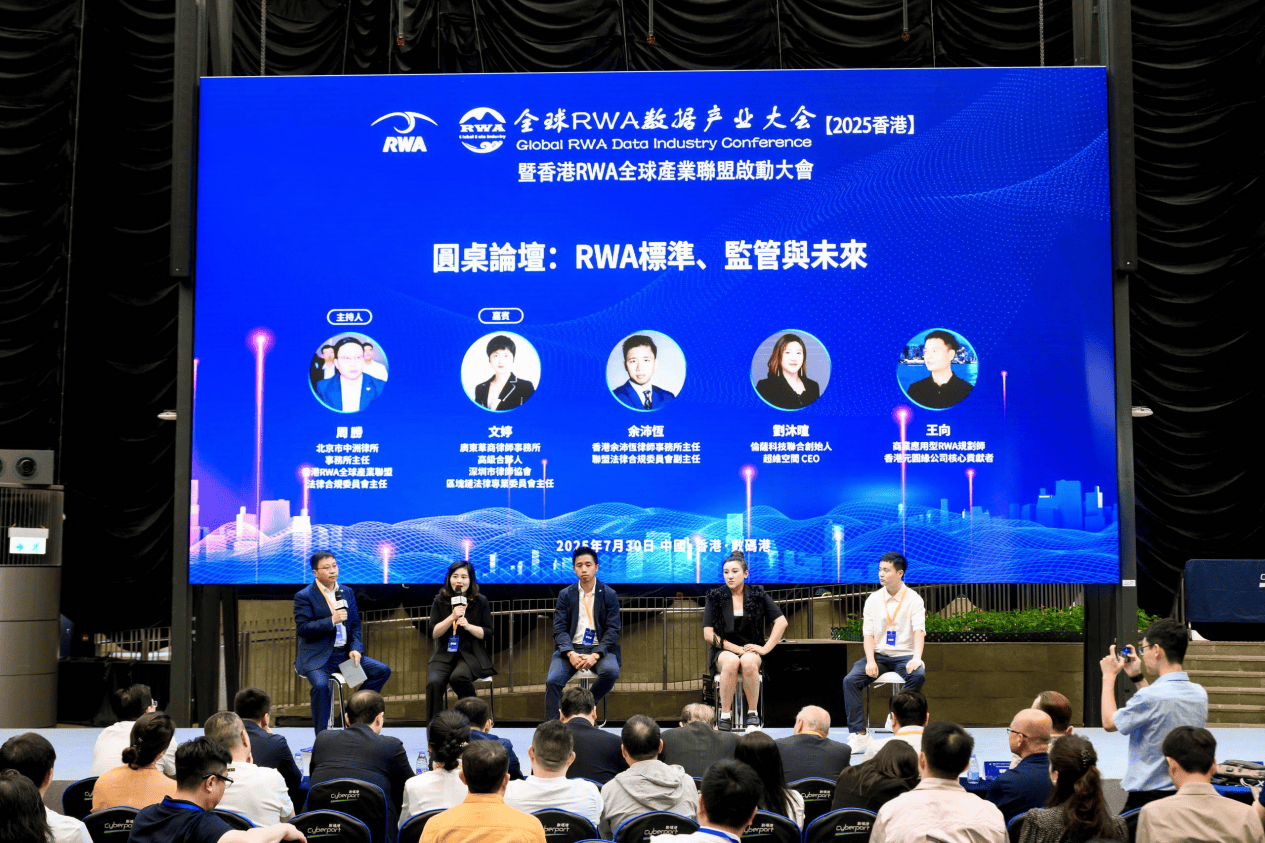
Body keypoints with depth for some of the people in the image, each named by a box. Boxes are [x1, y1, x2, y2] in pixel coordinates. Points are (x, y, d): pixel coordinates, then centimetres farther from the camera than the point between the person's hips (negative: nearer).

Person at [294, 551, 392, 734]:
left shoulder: (347, 592, 14)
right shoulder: (304, 596, -4)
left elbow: (355, 625, 16)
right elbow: (303, 628, -14)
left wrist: (356, 648, -2)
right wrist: (332, 621, -23)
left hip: (344, 654, 6)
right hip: (318, 657, -6)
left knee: (383, 671, -6)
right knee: (320, 684, -34)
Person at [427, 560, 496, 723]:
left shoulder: (481, 602, 5)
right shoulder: (440, 601, 8)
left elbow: (488, 634, 4)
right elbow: (434, 633, 1)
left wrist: (468, 626, -14)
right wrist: (452, 617, -13)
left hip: (471, 655, -2)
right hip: (444, 655, 2)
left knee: (457, 677, -35)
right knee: (434, 682, -29)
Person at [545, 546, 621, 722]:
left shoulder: (609, 595, 5)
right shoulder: (565, 595, 9)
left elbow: (612, 630, -2)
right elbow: (560, 629, 2)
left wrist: (595, 655, -18)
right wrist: (570, 654, -18)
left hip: (600, 649, -1)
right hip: (571, 648, 1)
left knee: (611, 671, -32)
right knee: (552, 681, -26)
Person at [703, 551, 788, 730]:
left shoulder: (757, 595, 3)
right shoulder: (715, 597, 1)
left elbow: (781, 622, -1)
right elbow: (708, 634, -3)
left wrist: (766, 648, -10)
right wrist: (738, 649, -12)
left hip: (750, 650, 0)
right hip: (723, 650, 0)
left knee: (748, 662, -36)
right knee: (731, 662, -36)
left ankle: (753, 713, -20)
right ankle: (725, 715, -28)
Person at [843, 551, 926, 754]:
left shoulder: (913, 599, -2)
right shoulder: (873, 600, 7)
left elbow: (919, 631, -14)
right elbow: (868, 633, 2)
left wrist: (916, 657, -32)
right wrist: (870, 661, -16)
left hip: (904, 655, -2)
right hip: (879, 655, 3)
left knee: (918, 676, -36)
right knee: (850, 680, -22)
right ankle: (859, 734, -19)